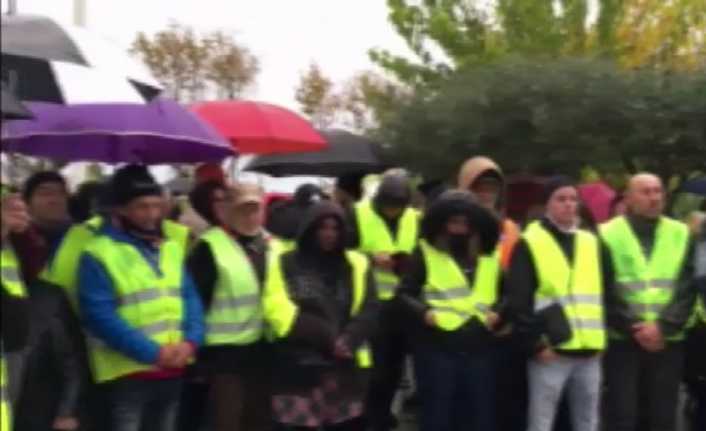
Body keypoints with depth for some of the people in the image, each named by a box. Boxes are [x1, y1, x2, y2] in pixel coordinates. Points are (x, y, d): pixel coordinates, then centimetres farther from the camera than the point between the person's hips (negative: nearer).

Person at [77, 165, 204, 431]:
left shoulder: (172, 247, 11)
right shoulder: (99, 253, -10)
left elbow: (190, 297, 9)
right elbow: (100, 315, -16)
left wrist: (190, 341, -10)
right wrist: (152, 351, -19)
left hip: (173, 370, 6)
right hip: (126, 373, -6)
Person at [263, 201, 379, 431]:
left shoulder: (357, 265, 10)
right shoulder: (285, 264, 1)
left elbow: (368, 310, 2)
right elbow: (279, 311, -10)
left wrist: (347, 340, -17)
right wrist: (328, 337, -13)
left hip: (345, 369, 3)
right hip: (298, 369, -3)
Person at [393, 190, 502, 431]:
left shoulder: (489, 255, 12)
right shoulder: (426, 252, 0)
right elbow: (403, 295, 0)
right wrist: (424, 312, -17)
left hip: (479, 348, 4)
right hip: (436, 348, -4)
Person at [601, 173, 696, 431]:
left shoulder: (681, 234, 8)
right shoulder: (608, 234, 1)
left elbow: (687, 289, 1)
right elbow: (605, 291, -4)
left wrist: (664, 326, -12)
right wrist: (632, 328, -11)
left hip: (667, 342, 2)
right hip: (621, 341, -2)